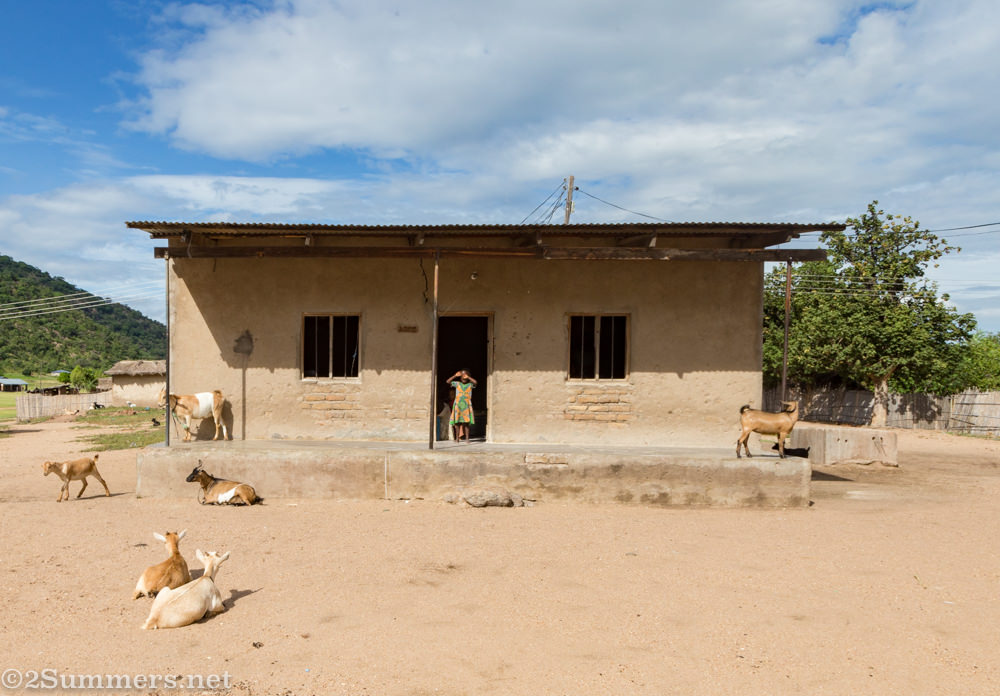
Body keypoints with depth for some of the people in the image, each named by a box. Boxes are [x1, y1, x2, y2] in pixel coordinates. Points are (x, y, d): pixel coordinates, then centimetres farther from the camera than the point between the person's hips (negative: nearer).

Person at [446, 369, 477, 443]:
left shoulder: (470, 384, 7)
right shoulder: (457, 384, 9)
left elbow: (475, 382, -13)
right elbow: (448, 381, -1)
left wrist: (468, 377, -13)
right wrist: (455, 376, -9)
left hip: (466, 406, -1)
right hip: (457, 405, 1)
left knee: (466, 422, -3)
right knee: (457, 422, 2)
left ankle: (467, 438, 2)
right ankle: (457, 438, 10)